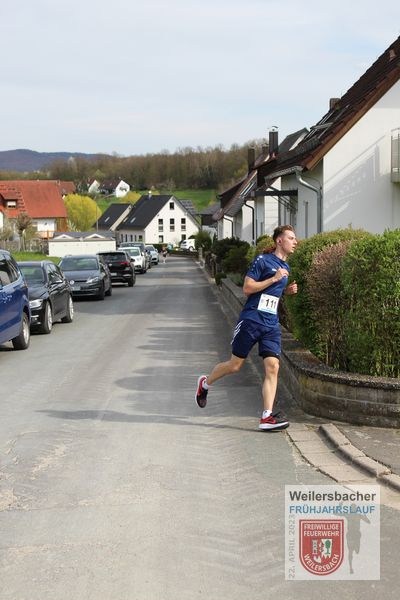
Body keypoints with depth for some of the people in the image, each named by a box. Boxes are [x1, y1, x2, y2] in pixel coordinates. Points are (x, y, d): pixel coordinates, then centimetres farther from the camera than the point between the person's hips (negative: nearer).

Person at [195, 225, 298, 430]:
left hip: (271, 325, 6)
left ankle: (267, 417, -9)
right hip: (251, 320, -6)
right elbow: (247, 288, -14)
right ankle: (205, 383, 32)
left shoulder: (285, 267, 15)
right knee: (235, 365, 4)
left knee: (272, 366, -8)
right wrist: (274, 279, -18)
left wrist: (287, 290, 10)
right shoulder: (262, 260, -8)